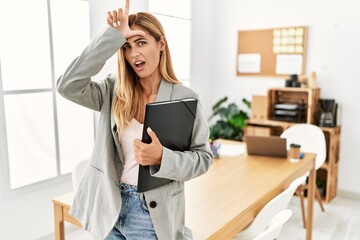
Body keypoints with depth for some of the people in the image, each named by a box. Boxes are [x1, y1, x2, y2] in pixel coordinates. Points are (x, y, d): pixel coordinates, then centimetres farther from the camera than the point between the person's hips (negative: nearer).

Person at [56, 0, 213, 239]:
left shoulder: (185, 98, -9)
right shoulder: (114, 90, -1)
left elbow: (203, 157, -7)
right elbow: (68, 85, -17)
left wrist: (162, 158, -26)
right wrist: (112, 36, -18)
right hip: (109, 208, 3)